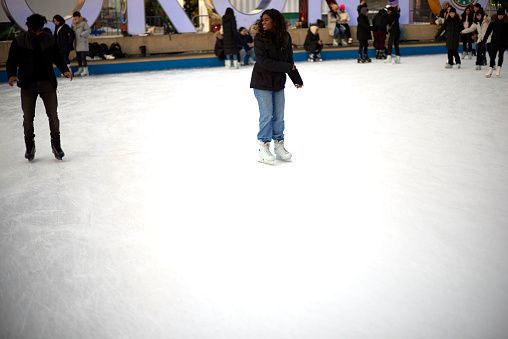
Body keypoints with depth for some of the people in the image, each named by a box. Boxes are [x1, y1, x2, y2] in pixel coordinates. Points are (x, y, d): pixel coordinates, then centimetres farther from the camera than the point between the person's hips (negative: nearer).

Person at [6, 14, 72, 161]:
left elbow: (57, 57, 11)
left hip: (47, 83, 1)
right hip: (28, 84, -1)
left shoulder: (49, 39, 3)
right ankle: (30, 146, 22)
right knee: (28, 118, 4)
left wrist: (64, 70, -7)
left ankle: (56, 145, 15)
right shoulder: (19, 41, -2)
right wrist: (11, 75, -18)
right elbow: (12, 61, 1)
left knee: (53, 116, -1)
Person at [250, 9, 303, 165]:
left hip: (278, 83, 4)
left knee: (279, 116, 9)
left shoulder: (286, 37, 0)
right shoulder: (260, 38, -12)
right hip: (262, 83, -4)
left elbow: (289, 60, 8)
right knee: (266, 115, -4)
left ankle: (279, 147, 20)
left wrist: (296, 79, 6)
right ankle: (263, 149, 7)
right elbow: (263, 61, -20)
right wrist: (287, 67, -20)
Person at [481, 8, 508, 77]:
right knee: (492, 55, -4)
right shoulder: (493, 21, -3)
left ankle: (499, 68, 21)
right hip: (494, 41, 0)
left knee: (501, 55, 8)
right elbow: (488, 31, 0)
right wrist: (484, 40, -1)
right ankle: (490, 69, -4)